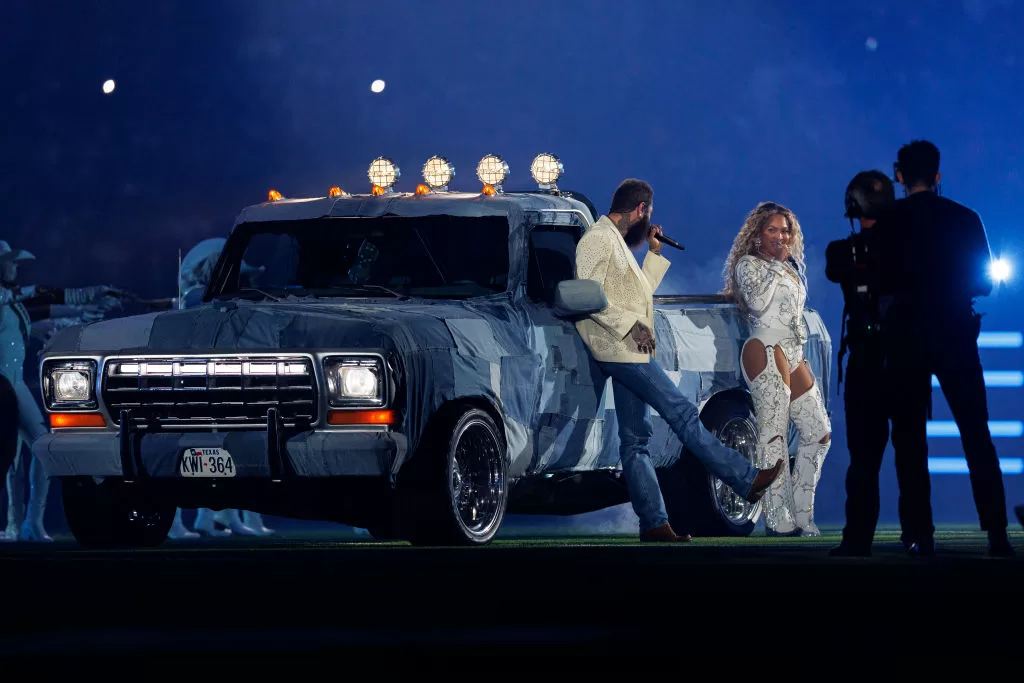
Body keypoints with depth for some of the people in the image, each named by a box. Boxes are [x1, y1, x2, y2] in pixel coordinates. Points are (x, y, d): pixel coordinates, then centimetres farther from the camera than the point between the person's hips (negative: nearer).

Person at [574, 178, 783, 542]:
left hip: (629, 353, 11)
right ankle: (747, 480, -9)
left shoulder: (618, 242, 21)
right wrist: (630, 324, -21)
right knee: (682, 413, -9)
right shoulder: (599, 239, -10)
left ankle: (653, 524, 3)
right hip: (620, 349, -11)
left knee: (635, 439, 5)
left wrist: (655, 254, 22)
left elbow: (639, 293, 27)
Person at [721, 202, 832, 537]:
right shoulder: (749, 264, 1)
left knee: (818, 434, 5)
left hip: (794, 355, 9)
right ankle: (778, 520, -19)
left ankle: (800, 513, 9)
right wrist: (776, 265, -9)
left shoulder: (790, 267, 24)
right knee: (774, 434, -14)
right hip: (766, 350, -9)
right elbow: (757, 302, -16)